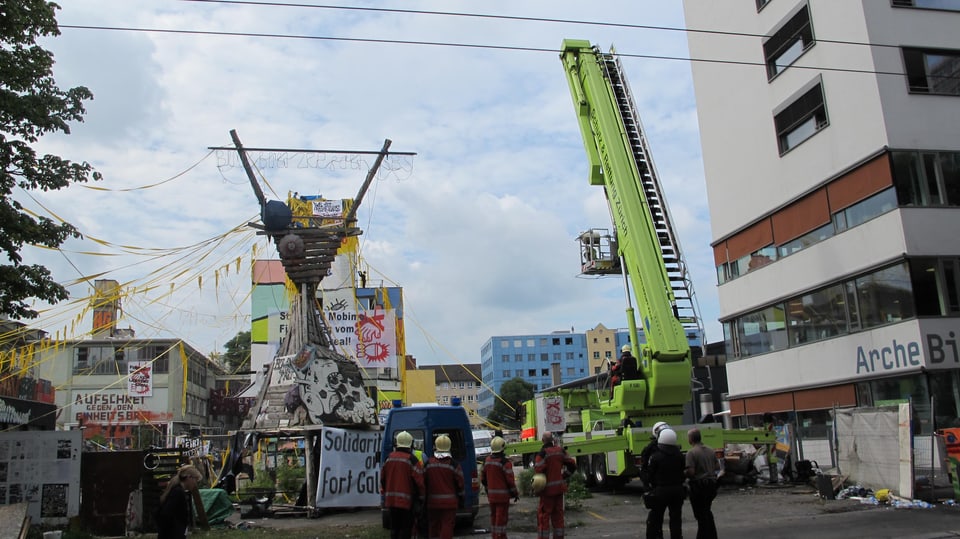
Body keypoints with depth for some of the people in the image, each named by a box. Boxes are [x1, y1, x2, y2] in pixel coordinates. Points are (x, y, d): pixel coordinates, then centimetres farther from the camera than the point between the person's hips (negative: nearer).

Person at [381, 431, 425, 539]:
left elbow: (382, 478, 15)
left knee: (394, 527, 15)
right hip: (407, 501, -5)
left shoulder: (389, 458, 7)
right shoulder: (412, 460, -11)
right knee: (406, 528, 1)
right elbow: (419, 481, -13)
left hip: (391, 500, 5)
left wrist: (384, 494, 25)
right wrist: (421, 497, 0)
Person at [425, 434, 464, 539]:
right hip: (449, 502, -3)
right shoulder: (454, 464, -8)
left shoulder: (428, 463, 0)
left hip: (432, 502, 3)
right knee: (447, 526, -1)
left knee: (434, 526, 14)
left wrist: (425, 498, 18)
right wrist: (460, 497, 11)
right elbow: (460, 483, -5)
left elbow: (423, 482, 7)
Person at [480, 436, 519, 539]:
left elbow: (483, 479, 13)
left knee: (494, 517, 17)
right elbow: (510, 480, -16)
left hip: (491, 495, 7)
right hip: (503, 495, -7)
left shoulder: (487, 461, 6)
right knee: (501, 518, -2)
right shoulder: (505, 462, -16)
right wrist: (515, 493, -4)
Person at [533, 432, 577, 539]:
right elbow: (572, 465, 7)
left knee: (543, 514, -1)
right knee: (558, 514, 14)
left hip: (548, 489, -6)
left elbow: (538, 470, -22)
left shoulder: (543, 452, -15)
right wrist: (564, 476, 12)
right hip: (559, 487, 6)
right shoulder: (560, 450, 5)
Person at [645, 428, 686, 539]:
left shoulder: (655, 456, -14)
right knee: (676, 518, 12)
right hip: (677, 490, 4)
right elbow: (683, 472, 5)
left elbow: (651, 474, -9)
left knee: (655, 518, 8)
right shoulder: (679, 456, -2)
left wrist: (653, 485, 7)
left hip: (661, 490, -3)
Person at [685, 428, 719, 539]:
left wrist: (684, 474, -3)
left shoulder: (691, 453, -17)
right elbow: (715, 468, 12)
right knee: (707, 512, 22)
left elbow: (690, 472, -22)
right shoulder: (711, 451, 6)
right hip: (711, 484, 7)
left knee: (701, 514, 3)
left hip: (698, 485, -7)